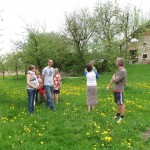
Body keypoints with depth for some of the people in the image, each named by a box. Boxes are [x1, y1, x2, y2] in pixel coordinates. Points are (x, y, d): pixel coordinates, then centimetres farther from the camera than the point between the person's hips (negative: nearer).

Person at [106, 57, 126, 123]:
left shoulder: (123, 71, -18)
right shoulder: (118, 70, 11)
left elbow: (116, 80, -20)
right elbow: (113, 78, 18)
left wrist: (113, 77, 2)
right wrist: (109, 86, 22)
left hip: (119, 90, -9)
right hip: (115, 89, 9)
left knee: (121, 103, -1)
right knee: (118, 103, 17)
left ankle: (122, 117, 6)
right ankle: (118, 114, 29)